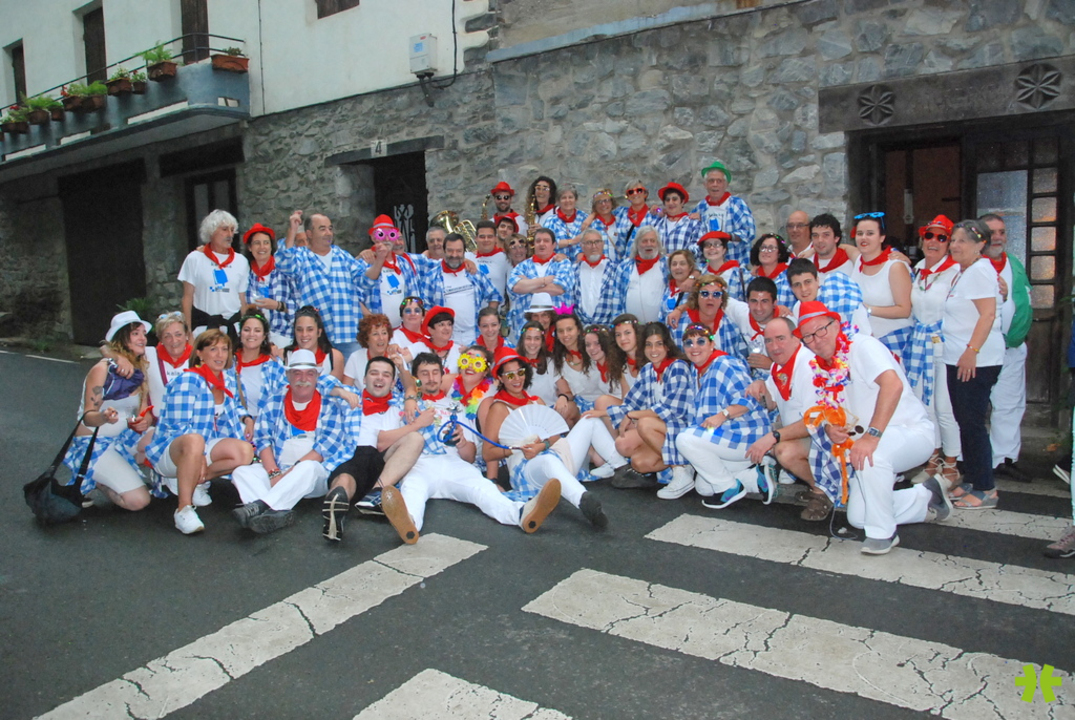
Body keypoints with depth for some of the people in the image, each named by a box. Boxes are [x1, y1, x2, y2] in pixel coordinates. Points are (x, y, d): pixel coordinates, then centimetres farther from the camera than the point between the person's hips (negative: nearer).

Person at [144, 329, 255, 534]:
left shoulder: (228, 382, 8)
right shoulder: (188, 381, -15)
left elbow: (234, 408, 29)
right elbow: (180, 426, -18)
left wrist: (246, 418, 7)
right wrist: (200, 456, -25)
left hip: (207, 445, 7)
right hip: (171, 447, -7)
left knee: (245, 452, -19)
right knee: (194, 440, -42)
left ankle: (192, 480, -7)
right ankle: (184, 508, -35)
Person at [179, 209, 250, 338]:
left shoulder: (241, 261, 8)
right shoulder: (195, 259, 2)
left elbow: (243, 300, 10)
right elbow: (187, 297, 2)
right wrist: (187, 331, -5)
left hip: (233, 323, 2)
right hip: (203, 324, -2)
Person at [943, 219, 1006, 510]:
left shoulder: (980, 270, -13)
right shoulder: (963, 271, 18)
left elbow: (988, 314, -22)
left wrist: (972, 351, -26)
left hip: (977, 362, -10)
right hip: (958, 360, 10)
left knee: (973, 424, -6)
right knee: (964, 422, 14)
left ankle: (985, 490, 2)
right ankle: (970, 481, 24)